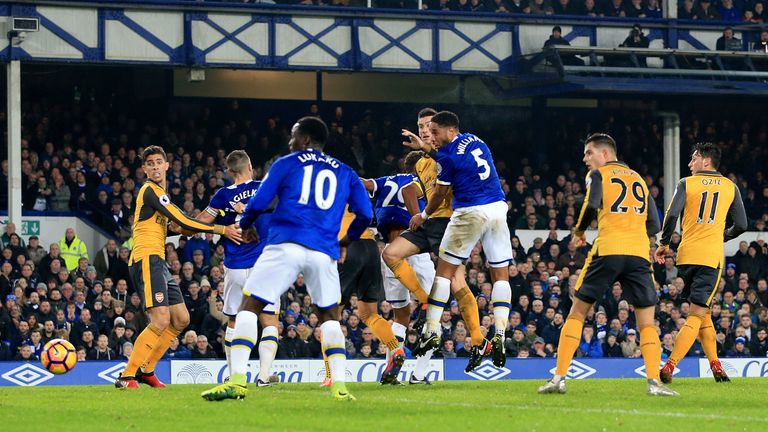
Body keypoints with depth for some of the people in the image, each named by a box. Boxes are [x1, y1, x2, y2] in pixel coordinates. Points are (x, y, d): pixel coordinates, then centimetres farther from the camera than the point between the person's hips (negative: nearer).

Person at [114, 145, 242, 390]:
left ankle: (146, 370, 16)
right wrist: (221, 230, -15)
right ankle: (127, 376, -18)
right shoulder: (151, 191, -10)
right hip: (147, 259, -10)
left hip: (158, 262, 10)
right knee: (161, 321, -19)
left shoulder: (158, 192, 22)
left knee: (180, 319, 11)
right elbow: (183, 222, -16)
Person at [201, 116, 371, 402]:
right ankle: (339, 386, 2)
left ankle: (238, 380, -11)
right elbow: (365, 214, 12)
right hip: (324, 250, 3)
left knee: (250, 306, 2)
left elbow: (258, 203, 7)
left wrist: (244, 225, 28)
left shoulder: (287, 164, 12)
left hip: (286, 246, -3)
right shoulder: (345, 173, 20)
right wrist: (347, 239, 30)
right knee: (330, 315, 18)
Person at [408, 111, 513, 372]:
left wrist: (423, 216, 18)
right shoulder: (476, 141, 12)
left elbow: (440, 193, 1)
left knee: (445, 270, 4)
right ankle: (499, 337, -2)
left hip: (471, 213, -6)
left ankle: (432, 331, 1)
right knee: (501, 274, 6)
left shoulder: (447, 155, -8)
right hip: (498, 208, 6)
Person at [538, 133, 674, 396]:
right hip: (640, 253, 3)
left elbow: (591, 206, -10)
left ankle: (559, 377, 2)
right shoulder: (639, 179, 23)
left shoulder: (598, 174, 9)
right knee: (647, 322, 4)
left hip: (607, 249, -3)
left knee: (577, 313, 8)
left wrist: (578, 231, 7)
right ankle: (654, 382, -13)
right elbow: (654, 226, 18)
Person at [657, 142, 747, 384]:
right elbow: (741, 225, 7)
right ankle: (669, 366, -18)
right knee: (697, 314, -5)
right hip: (712, 256, -1)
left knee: (703, 312, 16)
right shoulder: (731, 188, 8)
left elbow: (672, 215, -9)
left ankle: (715, 365, 14)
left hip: (686, 255, 1)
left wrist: (664, 244, 2)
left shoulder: (686, 184, 3)